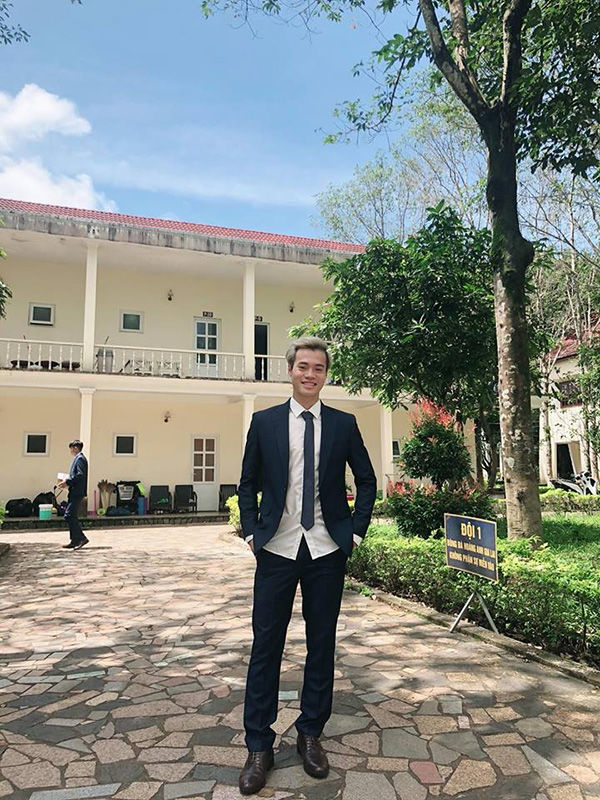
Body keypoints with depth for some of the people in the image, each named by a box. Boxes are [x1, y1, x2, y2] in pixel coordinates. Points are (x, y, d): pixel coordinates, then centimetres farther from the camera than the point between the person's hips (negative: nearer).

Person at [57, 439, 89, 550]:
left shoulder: (80, 458, -11)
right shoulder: (78, 458, 21)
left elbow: (80, 475, -21)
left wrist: (67, 482, -17)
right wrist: (67, 482, 11)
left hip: (77, 492, -11)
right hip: (75, 492, 11)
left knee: (69, 516, -11)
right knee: (71, 516, 11)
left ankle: (79, 539, -7)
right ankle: (75, 540, 14)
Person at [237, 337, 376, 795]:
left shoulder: (344, 425, 3)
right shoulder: (264, 422, 2)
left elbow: (367, 481, 10)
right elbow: (248, 483, 8)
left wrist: (356, 530, 2)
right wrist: (252, 532, -1)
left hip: (327, 551, 1)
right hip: (277, 550, 0)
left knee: (322, 645, 11)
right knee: (266, 645, 4)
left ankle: (311, 735, 30)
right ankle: (259, 746, 20)